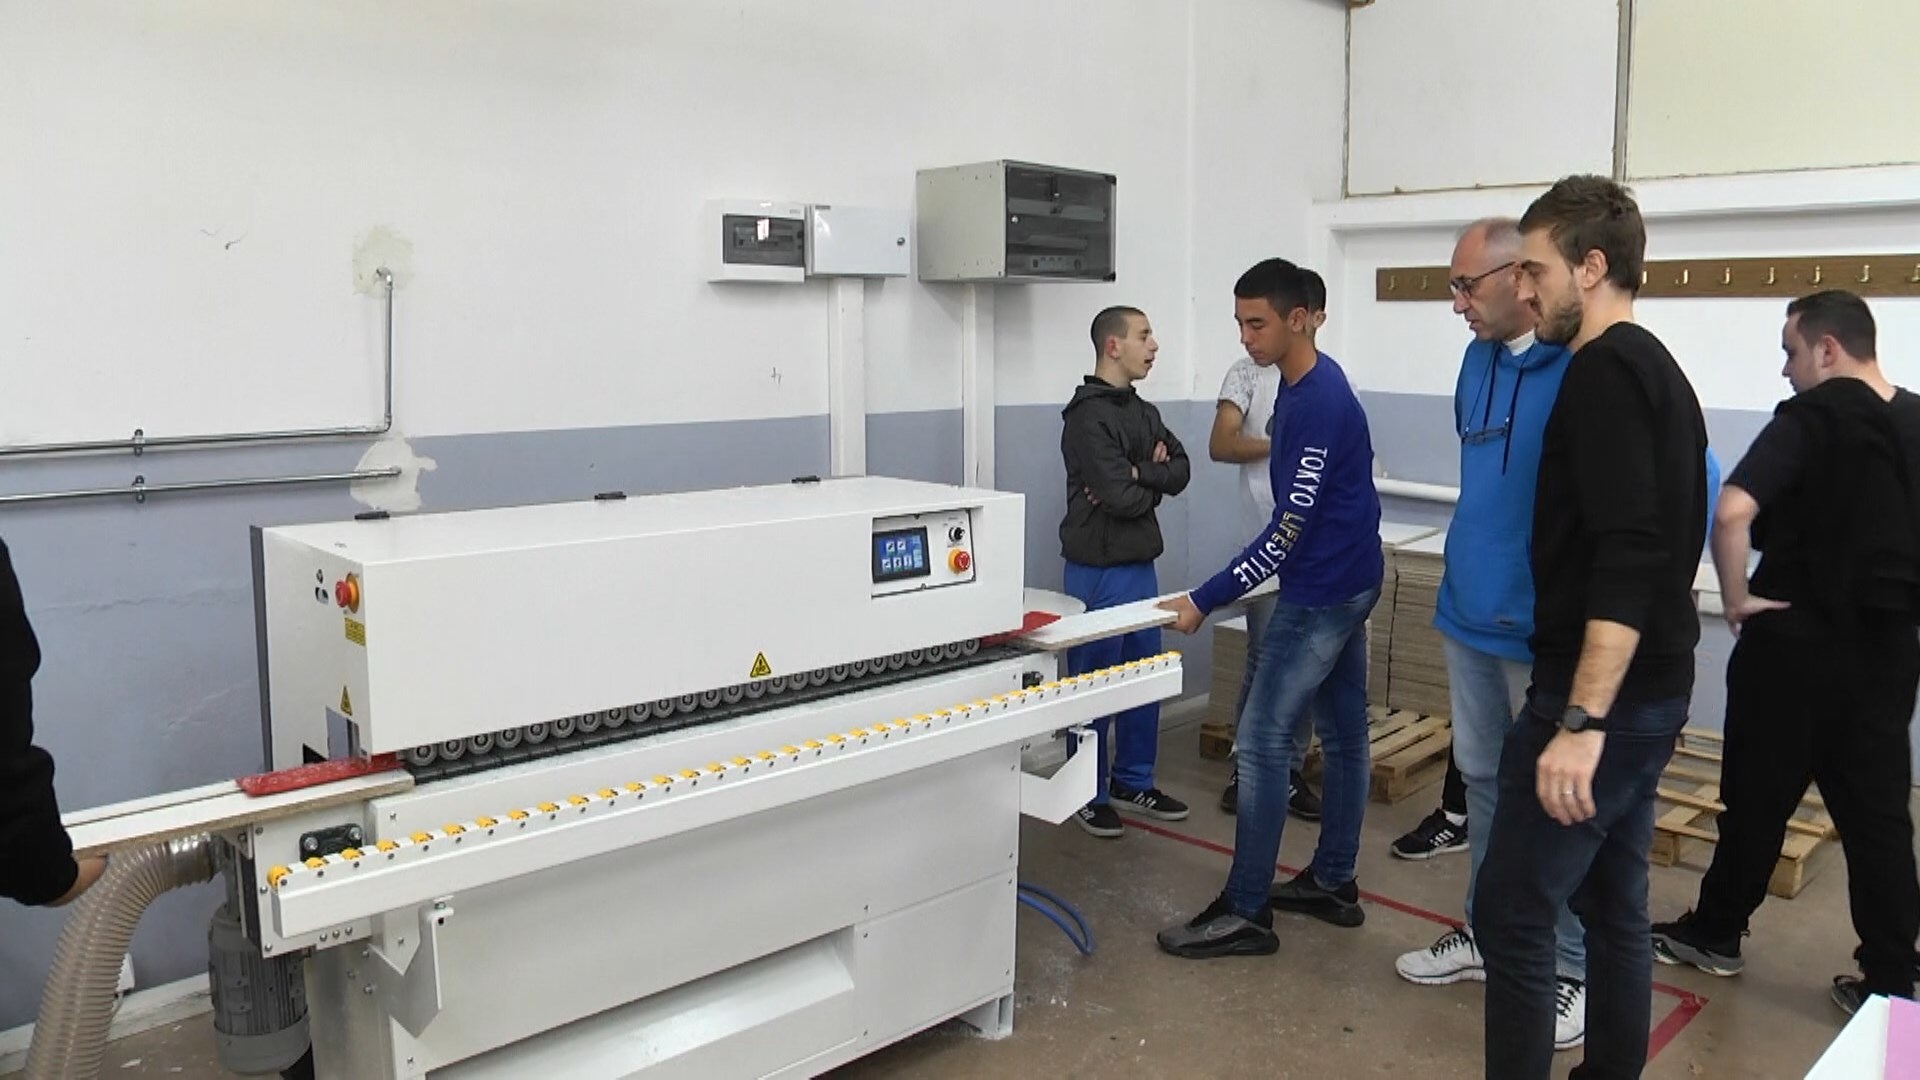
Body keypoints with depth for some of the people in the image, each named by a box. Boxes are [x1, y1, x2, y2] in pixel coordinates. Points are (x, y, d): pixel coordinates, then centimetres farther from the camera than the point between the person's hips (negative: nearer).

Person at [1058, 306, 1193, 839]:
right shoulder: (1088, 416, -15)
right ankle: (1087, 793, 15)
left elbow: (1180, 471, 3)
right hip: (1099, 569, -9)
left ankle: (1133, 781, 28)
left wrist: (1138, 474, -14)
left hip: (1141, 564, 9)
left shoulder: (1144, 411, 13)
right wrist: (1151, 486, -2)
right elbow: (1121, 497, -22)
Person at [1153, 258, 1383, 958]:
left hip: (1321, 593, -10)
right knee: (1343, 732, 14)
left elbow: (1287, 531, -24)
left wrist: (1205, 601, -23)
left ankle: (1246, 913, 1)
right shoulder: (1306, 382, 7)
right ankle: (1334, 884, 26)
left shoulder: (1319, 404, -23)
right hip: (1348, 582, 10)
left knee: (1263, 740, -6)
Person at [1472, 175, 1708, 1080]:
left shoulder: (1604, 370, -15)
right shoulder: (1656, 367, 16)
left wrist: (1580, 719, -27)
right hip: (1650, 691, 10)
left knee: (1511, 912, -5)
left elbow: (1627, 559, -24)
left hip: (1602, 696, -10)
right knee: (1614, 907, 16)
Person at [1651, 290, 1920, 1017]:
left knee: (1757, 799, 9)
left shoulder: (1812, 418, -15)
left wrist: (1738, 598, -16)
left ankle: (1715, 935, 25)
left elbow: (1733, 511, -29)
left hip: (1796, 643, -5)